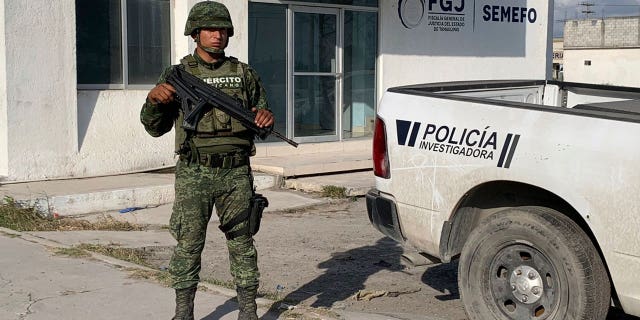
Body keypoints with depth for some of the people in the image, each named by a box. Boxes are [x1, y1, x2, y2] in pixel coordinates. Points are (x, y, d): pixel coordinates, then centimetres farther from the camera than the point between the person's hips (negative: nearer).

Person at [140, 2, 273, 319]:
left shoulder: (244, 74, 8)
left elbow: (261, 111, 16)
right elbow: (155, 128, 7)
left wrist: (266, 116, -8)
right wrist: (153, 99, -12)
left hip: (236, 174, 1)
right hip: (194, 174, -1)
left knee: (241, 243, 6)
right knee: (188, 244, 3)